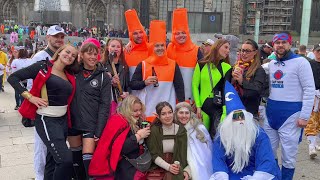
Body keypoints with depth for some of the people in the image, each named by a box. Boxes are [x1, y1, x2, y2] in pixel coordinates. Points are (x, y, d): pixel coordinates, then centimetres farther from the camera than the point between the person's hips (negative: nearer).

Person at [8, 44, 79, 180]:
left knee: (53, 159, 17)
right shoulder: (43, 66, -6)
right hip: (46, 119, -7)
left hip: (63, 119, 7)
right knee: (66, 159, -13)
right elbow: (13, 78, -7)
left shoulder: (69, 76, 11)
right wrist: (30, 97, -14)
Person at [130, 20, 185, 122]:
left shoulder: (173, 65, 6)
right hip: (147, 111, 0)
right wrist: (145, 82, -13)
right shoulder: (143, 65, 4)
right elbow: (132, 85, 5)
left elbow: (179, 87, 7)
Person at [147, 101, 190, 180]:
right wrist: (168, 167, -17)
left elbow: (185, 153, 1)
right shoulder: (154, 130, -7)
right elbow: (153, 155, -5)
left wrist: (187, 170, -14)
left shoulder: (181, 130, -1)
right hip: (158, 168, 0)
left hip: (177, 167, 0)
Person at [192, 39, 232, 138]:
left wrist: (225, 111, -11)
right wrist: (198, 106, -2)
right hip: (203, 106, 1)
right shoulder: (201, 65, 3)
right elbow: (195, 86, 4)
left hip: (220, 107, -1)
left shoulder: (227, 68, 2)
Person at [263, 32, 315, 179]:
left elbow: (309, 90, -11)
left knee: (288, 155, 4)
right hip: (271, 113, 6)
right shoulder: (271, 64, 12)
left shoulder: (300, 62, -7)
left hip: (291, 113, -6)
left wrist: (304, 116, -15)